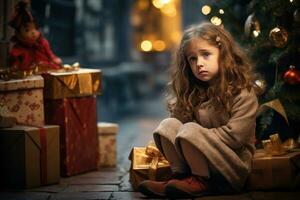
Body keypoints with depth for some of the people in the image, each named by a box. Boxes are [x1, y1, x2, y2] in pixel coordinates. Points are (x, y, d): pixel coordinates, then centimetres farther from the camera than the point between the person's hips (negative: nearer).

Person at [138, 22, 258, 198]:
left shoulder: (243, 93, -11)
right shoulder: (193, 91, 12)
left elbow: (234, 136, -20)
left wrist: (198, 137, -14)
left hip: (234, 166, -7)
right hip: (201, 158, 7)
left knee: (190, 131, -28)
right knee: (168, 125, -12)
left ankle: (202, 182, -14)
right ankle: (182, 176, -13)